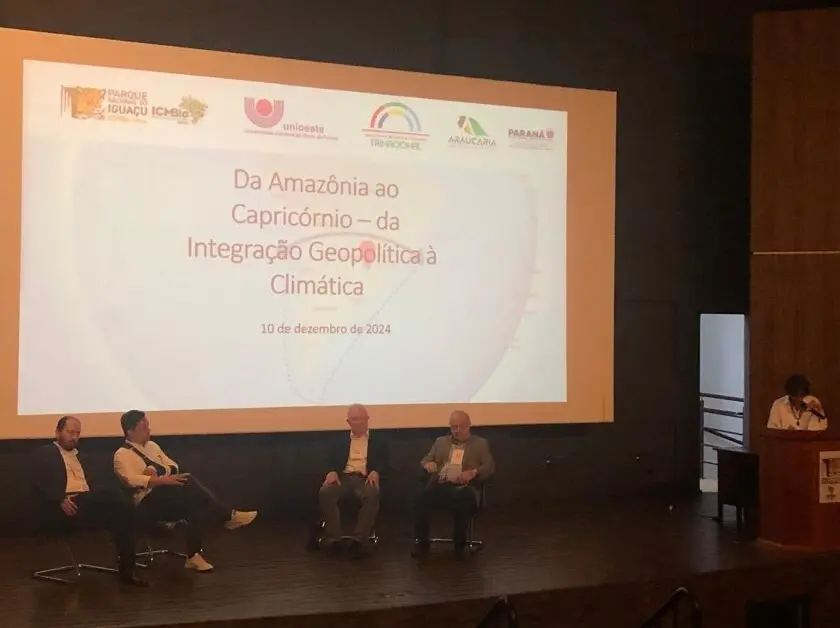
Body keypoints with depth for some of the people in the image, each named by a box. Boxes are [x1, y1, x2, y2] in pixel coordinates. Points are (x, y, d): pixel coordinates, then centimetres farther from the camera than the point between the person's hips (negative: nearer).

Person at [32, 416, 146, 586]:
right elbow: (39, 485, -5)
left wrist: (95, 498, 3)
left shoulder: (77, 456, 31)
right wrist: (61, 500, -19)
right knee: (110, 494, -31)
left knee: (124, 506, -25)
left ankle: (127, 568, -26)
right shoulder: (45, 453, 9)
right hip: (64, 506, -7)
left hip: (86, 502, 7)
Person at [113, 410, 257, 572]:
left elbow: (174, 467, 13)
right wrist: (162, 480, -30)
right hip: (147, 504, -6)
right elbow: (131, 480, -19)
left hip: (170, 499, 7)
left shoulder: (152, 446, 20)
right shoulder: (122, 455, -2)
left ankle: (194, 555, -27)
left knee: (193, 505, -28)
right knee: (186, 483, -31)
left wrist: (156, 473, -9)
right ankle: (228, 516, -27)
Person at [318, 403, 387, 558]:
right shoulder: (340, 440, 23)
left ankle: (359, 539, -40)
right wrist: (332, 472, -11)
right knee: (325, 493, -32)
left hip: (365, 478, -2)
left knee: (372, 495, -38)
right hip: (343, 477, 2)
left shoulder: (378, 440, 19)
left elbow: (383, 462, 9)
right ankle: (334, 537, -31)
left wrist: (375, 472, -13)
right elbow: (332, 461, 13)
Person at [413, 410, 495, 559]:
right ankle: (421, 542, -20)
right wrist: (427, 463, -7)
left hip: (463, 487, -2)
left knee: (461, 500, -38)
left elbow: (489, 467, 6)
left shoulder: (481, 444, 17)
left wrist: (474, 472, -15)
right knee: (422, 497, -31)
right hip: (440, 485, 2)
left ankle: (460, 544, -18)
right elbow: (425, 459, 19)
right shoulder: (441, 442, 26)